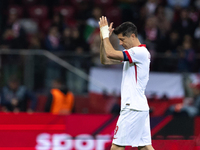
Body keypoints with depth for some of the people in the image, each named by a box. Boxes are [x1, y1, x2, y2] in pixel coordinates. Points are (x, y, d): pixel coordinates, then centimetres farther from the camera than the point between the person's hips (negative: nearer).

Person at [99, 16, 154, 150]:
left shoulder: (140, 52, -13)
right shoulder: (134, 53, 18)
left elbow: (110, 54, -22)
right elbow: (105, 60, 20)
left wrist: (105, 34, -7)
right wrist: (103, 38, 8)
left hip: (133, 108, -10)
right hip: (141, 107, 10)